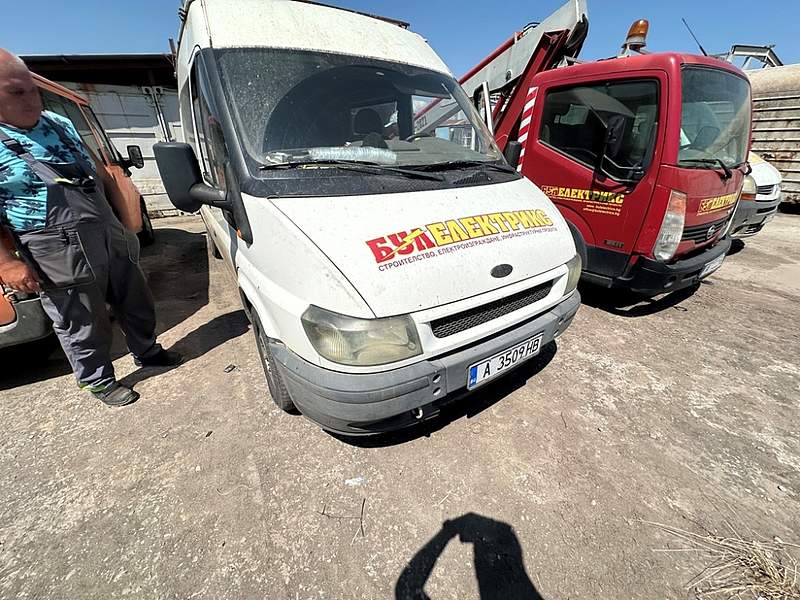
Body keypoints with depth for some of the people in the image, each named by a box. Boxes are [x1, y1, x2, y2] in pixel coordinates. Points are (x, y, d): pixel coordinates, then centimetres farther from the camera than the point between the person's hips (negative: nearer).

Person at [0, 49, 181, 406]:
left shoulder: (59, 123, 13)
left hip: (111, 235, 7)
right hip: (58, 253, -6)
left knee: (136, 301, 16)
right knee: (83, 325, 5)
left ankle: (147, 352, 37)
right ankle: (98, 381, 25)